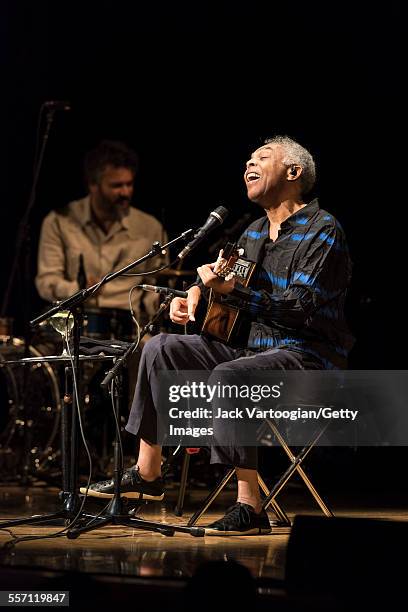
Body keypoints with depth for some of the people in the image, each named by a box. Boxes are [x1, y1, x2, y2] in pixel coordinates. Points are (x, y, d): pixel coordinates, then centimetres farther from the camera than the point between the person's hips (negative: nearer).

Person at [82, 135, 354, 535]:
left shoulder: (322, 230, -11)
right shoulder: (254, 232, 15)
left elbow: (302, 309, -22)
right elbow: (219, 277, 30)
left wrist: (231, 289, -28)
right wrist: (196, 291, 6)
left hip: (308, 355, -9)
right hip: (254, 348, 9)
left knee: (228, 377, -36)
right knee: (163, 348, -2)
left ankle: (249, 507, -33)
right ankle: (147, 475, 2)